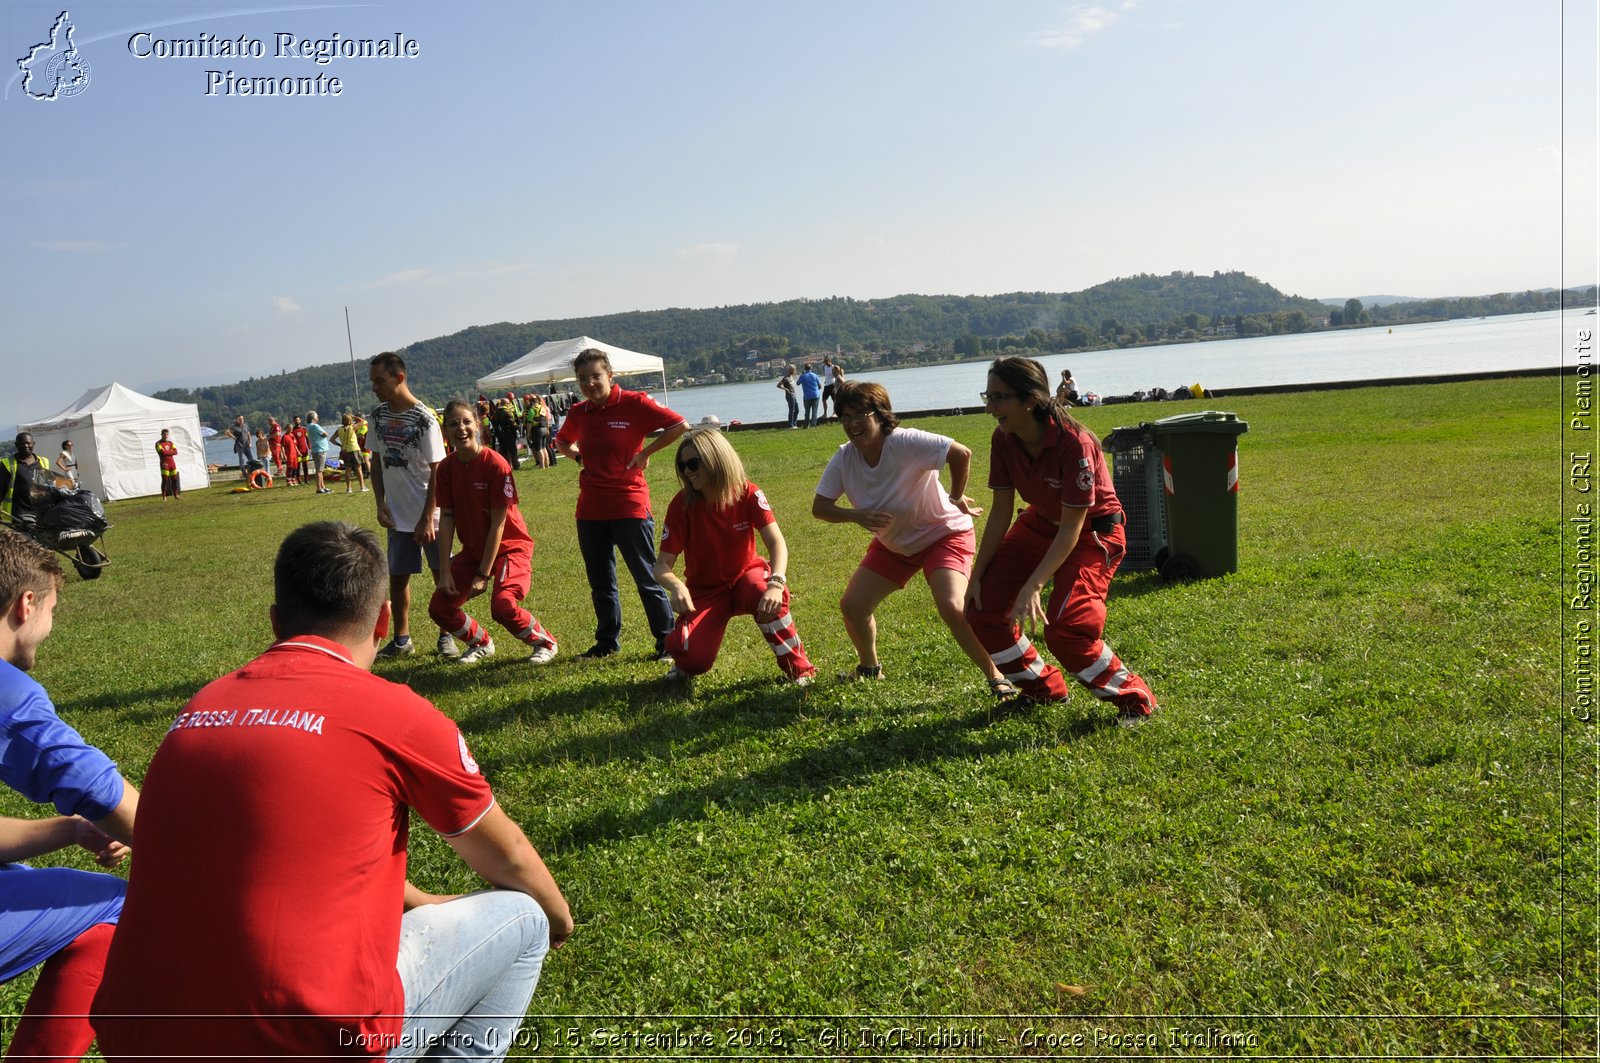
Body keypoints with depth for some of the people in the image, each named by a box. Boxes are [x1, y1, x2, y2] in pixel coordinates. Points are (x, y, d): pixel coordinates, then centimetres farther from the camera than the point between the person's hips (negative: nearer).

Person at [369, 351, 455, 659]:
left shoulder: (424, 418, -15)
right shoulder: (378, 416, 2)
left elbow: (437, 471, -15)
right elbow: (378, 461, 13)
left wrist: (427, 518, -16)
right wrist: (380, 503, 2)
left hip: (429, 514, -5)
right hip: (397, 515, 5)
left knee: (442, 575, 4)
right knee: (397, 577, 9)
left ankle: (446, 637, 18)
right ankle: (402, 640, 21)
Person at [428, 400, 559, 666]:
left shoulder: (496, 465, -21)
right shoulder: (446, 469, -5)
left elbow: (498, 523, -19)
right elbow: (447, 518, -4)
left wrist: (483, 574, -18)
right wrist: (445, 571, -9)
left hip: (509, 546, -6)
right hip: (473, 549, 6)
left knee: (502, 606, -27)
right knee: (439, 608, 2)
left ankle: (545, 642, 2)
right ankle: (481, 643, 29)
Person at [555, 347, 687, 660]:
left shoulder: (634, 403, -9)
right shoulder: (577, 413, 7)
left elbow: (679, 425, -14)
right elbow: (561, 441, 28)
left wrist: (645, 452, -13)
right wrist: (579, 456, 8)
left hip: (630, 507, -6)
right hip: (590, 510, 6)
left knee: (647, 578, 0)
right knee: (600, 581, 15)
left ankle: (667, 642, 10)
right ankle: (607, 642, 29)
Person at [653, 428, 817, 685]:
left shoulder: (747, 494, -15)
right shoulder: (681, 505, -15)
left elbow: (776, 542, -26)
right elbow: (662, 565, -17)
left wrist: (777, 582, -47)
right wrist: (677, 587, -42)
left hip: (745, 576, 0)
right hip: (704, 591, 0)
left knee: (767, 596, -38)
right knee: (695, 659, -26)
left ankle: (800, 670, -16)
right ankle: (687, 663, 15)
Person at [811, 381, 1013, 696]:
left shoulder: (906, 443, -31)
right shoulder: (843, 458, -13)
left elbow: (961, 454, -35)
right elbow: (819, 507, -10)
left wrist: (956, 498, -20)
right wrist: (856, 515, -28)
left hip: (943, 533, -6)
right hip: (892, 544, 6)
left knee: (953, 608, -26)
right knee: (851, 605, 1)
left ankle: (996, 677, -4)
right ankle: (869, 667, 30)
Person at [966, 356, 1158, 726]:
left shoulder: (1074, 443, -32)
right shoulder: (1004, 440, -13)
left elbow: (1071, 530, -29)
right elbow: (1001, 512, -4)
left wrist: (1032, 586, -36)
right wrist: (977, 575, -4)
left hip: (1092, 533, -7)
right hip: (1041, 524, 7)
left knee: (1063, 628, -22)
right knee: (982, 607, -2)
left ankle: (1135, 699, 2)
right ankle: (1044, 688, 19)